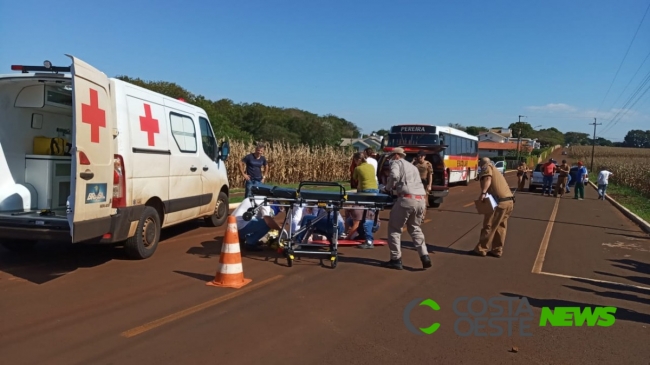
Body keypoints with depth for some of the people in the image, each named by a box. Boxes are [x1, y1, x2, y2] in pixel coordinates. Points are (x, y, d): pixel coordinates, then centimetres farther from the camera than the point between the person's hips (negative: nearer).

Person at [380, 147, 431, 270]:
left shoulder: (397, 163, 8)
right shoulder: (413, 166, 32)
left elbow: (394, 176, -12)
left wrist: (388, 188, 2)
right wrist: (396, 187, 28)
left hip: (407, 199, -7)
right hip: (421, 199, 7)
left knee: (394, 228, 6)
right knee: (415, 228, 23)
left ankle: (396, 260, 5)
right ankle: (425, 256, 11)